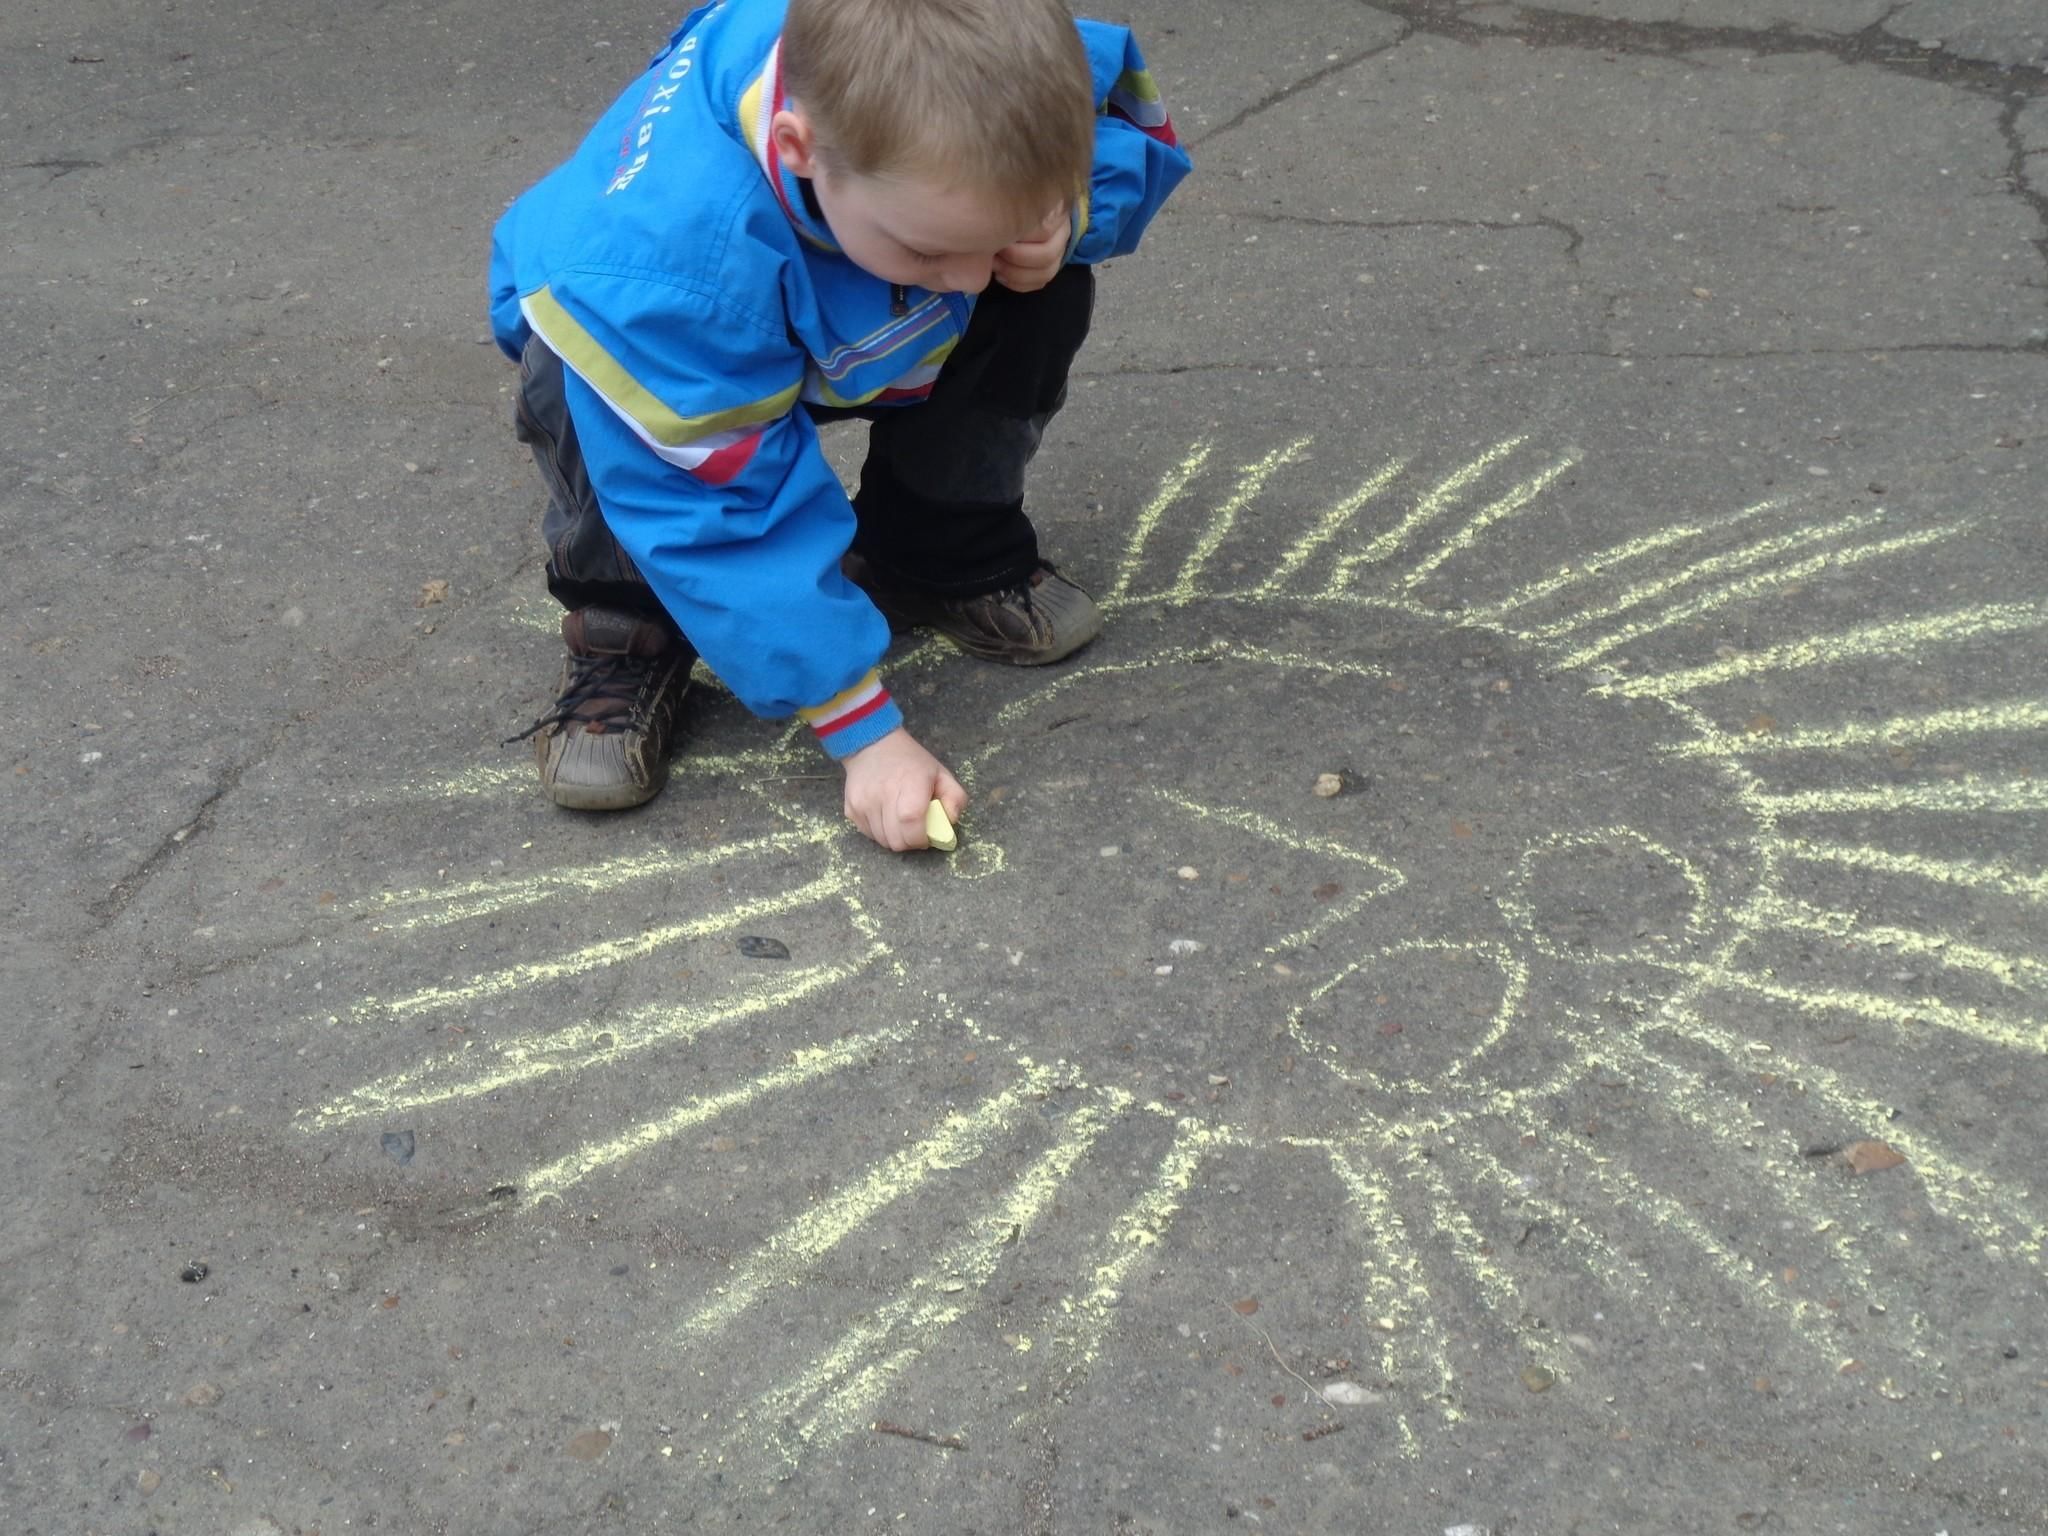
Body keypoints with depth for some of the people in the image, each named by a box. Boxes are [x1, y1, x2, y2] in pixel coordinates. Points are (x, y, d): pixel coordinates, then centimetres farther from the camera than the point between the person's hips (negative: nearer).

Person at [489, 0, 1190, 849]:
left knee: (1041, 292, -20)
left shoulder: (982, 69, -34)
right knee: (580, 401, -37)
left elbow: (1132, 124, -12)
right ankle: (624, 641, -9)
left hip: (843, 334, 4)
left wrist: (1066, 219, -36)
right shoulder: (662, 257, -47)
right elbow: (722, 512, -38)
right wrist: (866, 732, -35)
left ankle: (944, 559, 2)